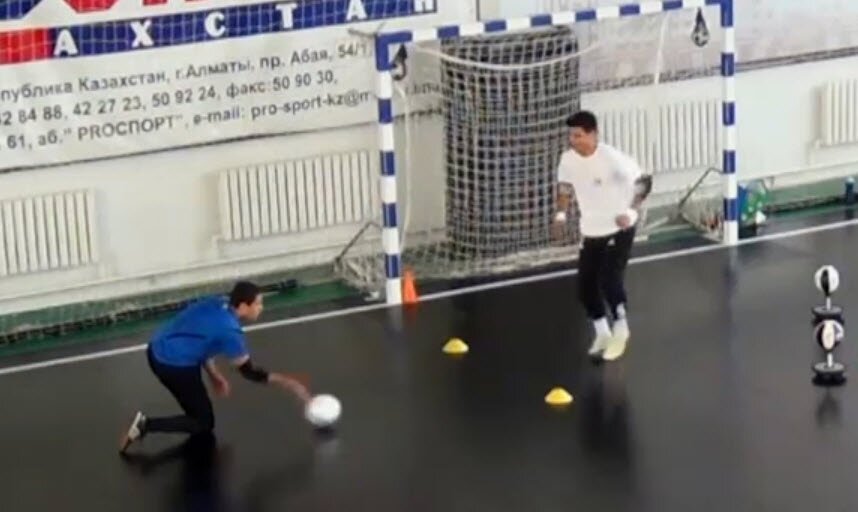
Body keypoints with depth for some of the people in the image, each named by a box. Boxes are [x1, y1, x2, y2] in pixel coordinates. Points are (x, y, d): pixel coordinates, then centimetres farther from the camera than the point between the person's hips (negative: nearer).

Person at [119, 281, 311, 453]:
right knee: (204, 424, 4)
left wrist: (214, 374, 13)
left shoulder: (217, 303, 2)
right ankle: (145, 425, -5)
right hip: (173, 366, -9)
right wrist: (284, 381, -8)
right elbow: (248, 371, -13)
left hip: (157, 349, 9)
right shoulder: (230, 331, -20)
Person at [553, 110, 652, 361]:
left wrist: (631, 211, -29)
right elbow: (564, 186, 11)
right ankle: (602, 333, 25)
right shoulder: (568, 159, -8)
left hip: (619, 228, -6)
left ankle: (620, 331, 9)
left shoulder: (613, 158, -25)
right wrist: (562, 212, -4)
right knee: (585, 285, 4)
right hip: (590, 231, 6)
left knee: (610, 279, -14)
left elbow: (643, 180, -19)